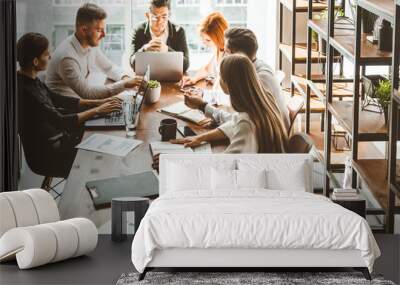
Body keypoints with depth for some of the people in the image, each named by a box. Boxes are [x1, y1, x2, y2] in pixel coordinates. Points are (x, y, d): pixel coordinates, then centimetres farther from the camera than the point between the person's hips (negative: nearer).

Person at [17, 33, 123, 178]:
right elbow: (61, 121, -25)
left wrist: (98, 102, 6)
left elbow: (58, 100, 13)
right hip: (44, 155, -9)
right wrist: (97, 111, -17)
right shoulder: (25, 91, -27)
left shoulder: (31, 80, 2)